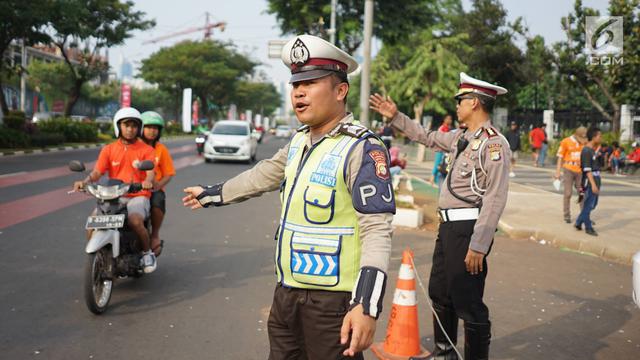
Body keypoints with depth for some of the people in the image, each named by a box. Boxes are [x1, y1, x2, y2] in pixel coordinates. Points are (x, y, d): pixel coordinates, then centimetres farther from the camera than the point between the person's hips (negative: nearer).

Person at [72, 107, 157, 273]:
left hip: (138, 196, -3)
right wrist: (84, 182, -23)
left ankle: (147, 252, -5)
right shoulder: (108, 150, 10)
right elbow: (97, 172, -1)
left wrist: (148, 181, -37)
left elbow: (150, 172, -12)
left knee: (135, 221, -32)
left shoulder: (146, 150, 3)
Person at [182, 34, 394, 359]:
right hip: (287, 293, 8)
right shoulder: (300, 141, 10)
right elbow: (264, 175, 28)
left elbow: (377, 231, -20)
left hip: (333, 301, -8)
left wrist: (367, 307, -29)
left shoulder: (362, 149, -15)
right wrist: (211, 195, 38)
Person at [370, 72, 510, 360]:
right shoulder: (461, 138, 11)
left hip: (468, 227, -10)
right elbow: (427, 137, 30)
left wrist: (478, 246, -24)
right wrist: (396, 117, 26)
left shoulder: (494, 143, -16)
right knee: (439, 292, 22)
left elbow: (495, 199, -21)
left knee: (468, 302, -3)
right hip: (448, 225, 10)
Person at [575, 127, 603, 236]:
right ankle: (588, 227, 9)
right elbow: (587, 169, -21)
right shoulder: (586, 151, -16)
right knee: (589, 205, -1)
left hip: (595, 180, 10)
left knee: (593, 204, 15)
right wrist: (593, 184, -24)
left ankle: (579, 222, 24)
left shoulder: (592, 150, 13)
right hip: (590, 182, -10)